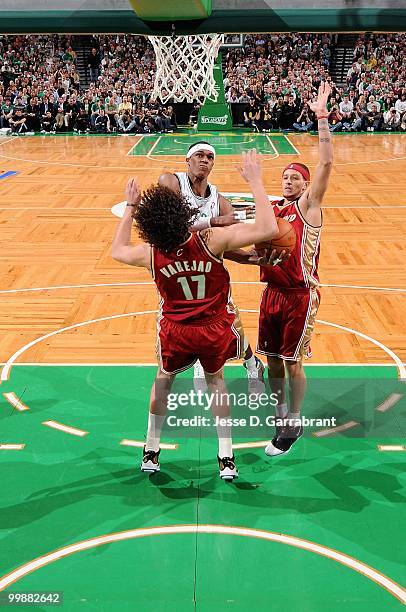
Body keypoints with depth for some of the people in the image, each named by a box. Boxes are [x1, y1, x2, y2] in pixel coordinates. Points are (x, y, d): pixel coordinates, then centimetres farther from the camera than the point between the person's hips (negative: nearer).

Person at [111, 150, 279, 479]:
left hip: (175, 331, 1)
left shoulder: (150, 255, -18)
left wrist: (130, 207, 11)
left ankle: (151, 453, 37)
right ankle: (226, 458, 28)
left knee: (163, 380, 27)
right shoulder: (212, 240, -27)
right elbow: (268, 229, -29)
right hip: (215, 329, -1)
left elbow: (118, 250, 6)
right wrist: (255, 180, -23)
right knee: (216, 379, 25)